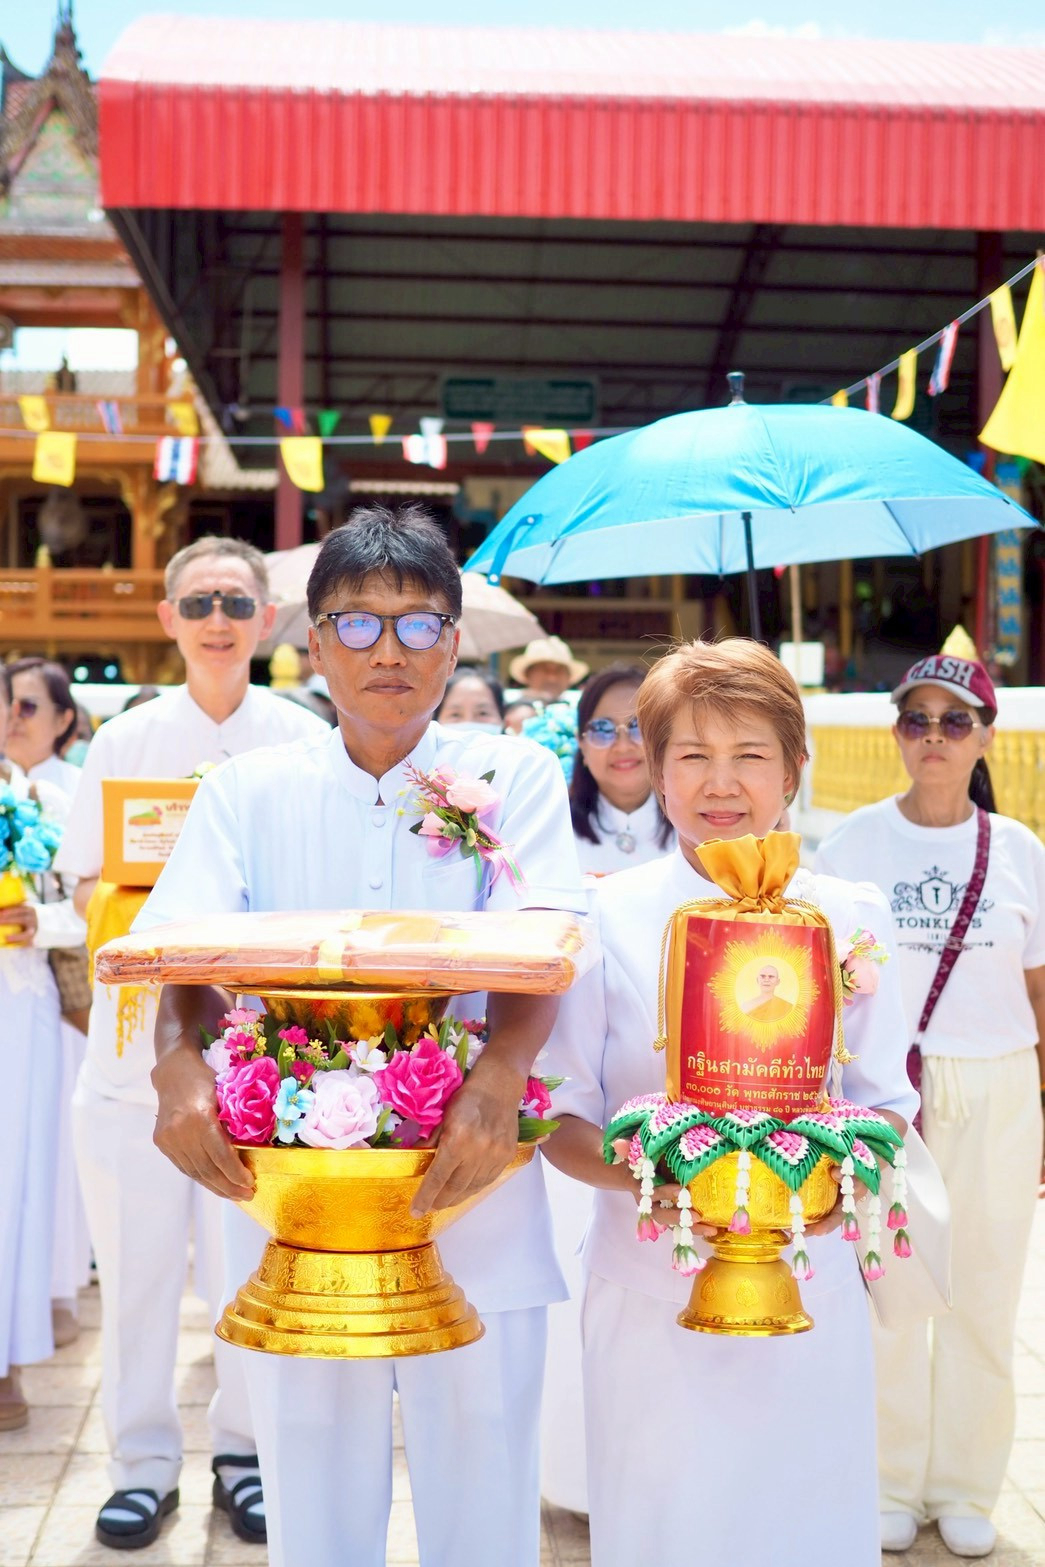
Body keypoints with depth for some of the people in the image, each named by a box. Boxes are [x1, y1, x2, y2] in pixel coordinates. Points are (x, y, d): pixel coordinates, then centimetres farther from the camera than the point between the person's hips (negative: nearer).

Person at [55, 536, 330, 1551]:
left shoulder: (306, 743, 2)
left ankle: (244, 1451, 25)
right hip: (139, 1032, 1)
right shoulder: (125, 740, 6)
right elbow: (87, 887, 7)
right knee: (135, 1258, 7)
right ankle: (141, 1461, 24)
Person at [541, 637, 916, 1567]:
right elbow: (561, 1117, -1)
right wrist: (638, 1174, -21)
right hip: (652, 1297, -1)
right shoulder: (607, 919, -4)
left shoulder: (851, 920, 1)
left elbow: (887, 1101, 7)